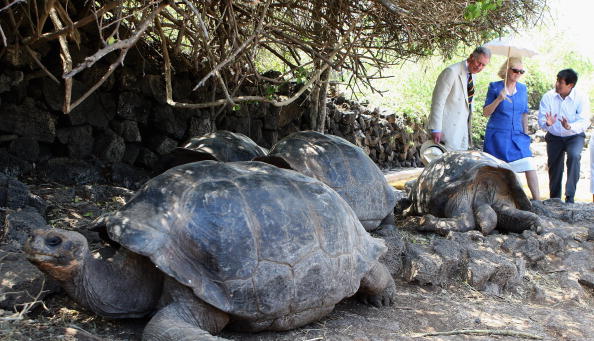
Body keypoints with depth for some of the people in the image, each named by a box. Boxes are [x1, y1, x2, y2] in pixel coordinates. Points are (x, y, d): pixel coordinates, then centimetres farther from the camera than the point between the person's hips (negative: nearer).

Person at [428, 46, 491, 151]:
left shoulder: (472, 74, 11)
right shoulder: (452, 72, -16)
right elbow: (438, 100, -19)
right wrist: (435, 129, -22)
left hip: (463, 126, 9)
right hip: (449, 126, -9)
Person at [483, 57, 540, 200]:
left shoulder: (522, 88, 9)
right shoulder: (495, 87, -3)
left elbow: (524, 113, 18)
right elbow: (486, 112, -4)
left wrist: (526, 134, 18)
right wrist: (499, 99, -19)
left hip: (517, 136, 3)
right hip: (497, 136, -3)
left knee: (530, 167, -9)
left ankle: (537, 201, -6)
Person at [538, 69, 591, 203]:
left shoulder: (581, 98, -16)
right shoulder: (548, 97, -12)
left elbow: (584, 122, -23)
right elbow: (541, 120, -13)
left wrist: (570, 127, -43)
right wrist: (547, 123, -37)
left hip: (574, 136, -3)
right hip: (554, 137, 3)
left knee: (574, 156, -29)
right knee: (554, 166, 7)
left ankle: (570, 197, -25)